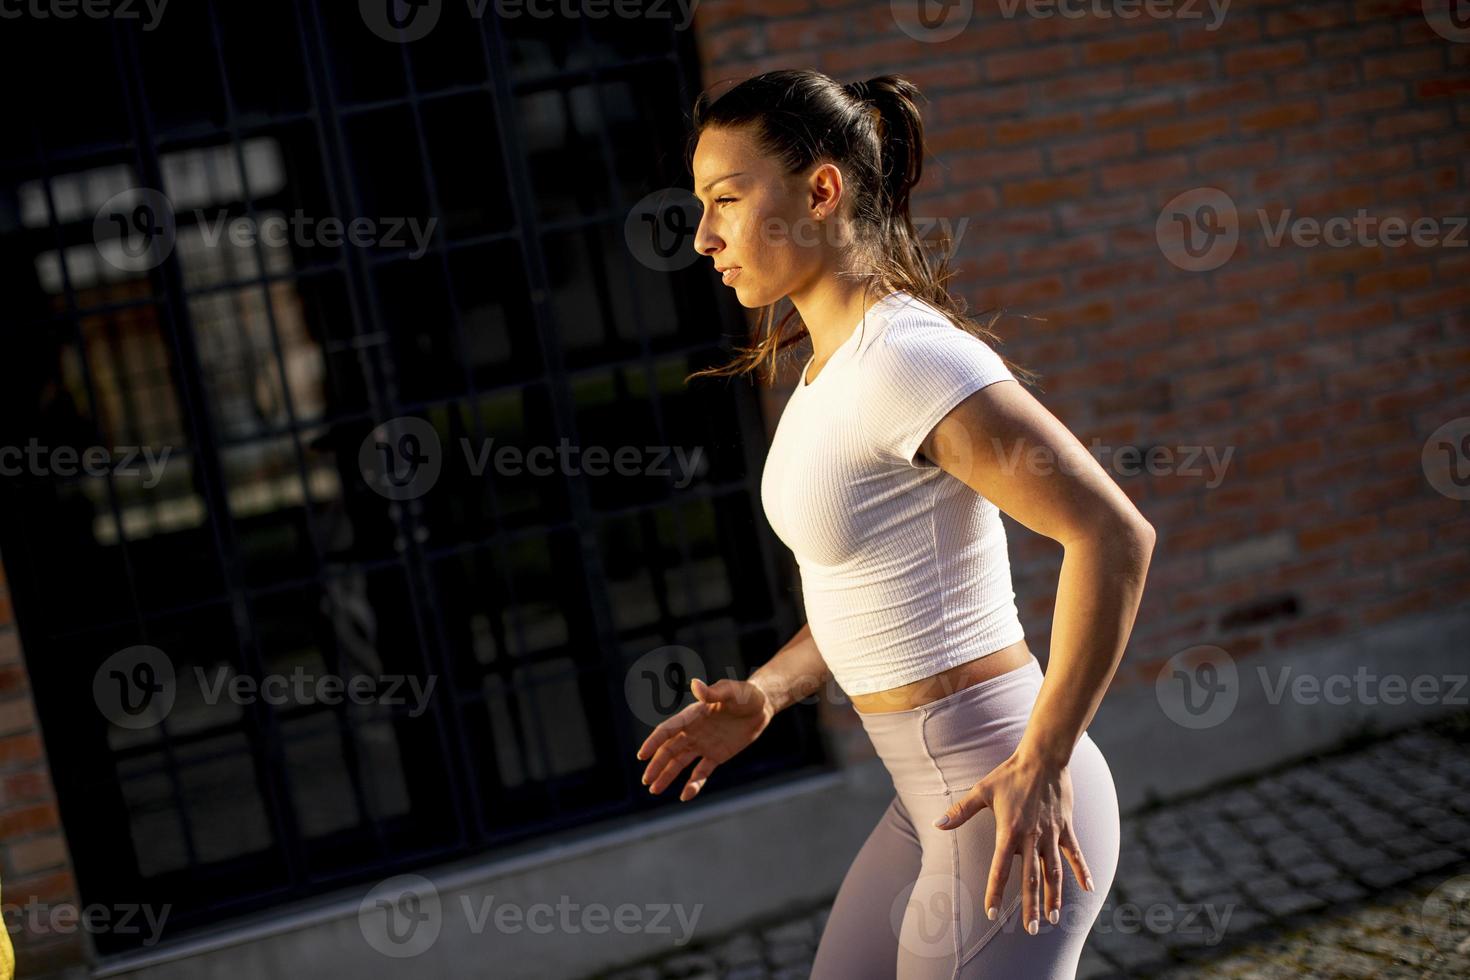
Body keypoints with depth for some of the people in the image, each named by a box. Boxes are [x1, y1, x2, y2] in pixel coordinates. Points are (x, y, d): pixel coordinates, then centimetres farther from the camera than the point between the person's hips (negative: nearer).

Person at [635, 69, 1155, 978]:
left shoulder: (908, 358, -20)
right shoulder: (828, 364, 9)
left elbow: (1114, 536, -24)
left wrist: (1042, 764, -22)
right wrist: (765, 696, 7)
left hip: (1008, 806, -9)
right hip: (936, 798, 9)